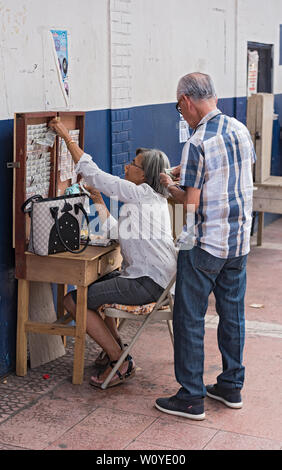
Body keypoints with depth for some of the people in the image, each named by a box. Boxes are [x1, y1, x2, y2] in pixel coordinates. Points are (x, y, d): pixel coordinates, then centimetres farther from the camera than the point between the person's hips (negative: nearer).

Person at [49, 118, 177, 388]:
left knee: (72, 301, -9)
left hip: (147, 282, -11)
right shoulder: (149, 198, 17)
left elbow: (92, 174, -11)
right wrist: (97, 199, 18)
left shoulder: (142, 193, -12)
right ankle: (116, 346, 27)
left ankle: (120, 362, -4)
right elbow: (114, 232, 19)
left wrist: (67, 137, -5)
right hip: (146, 276, 11)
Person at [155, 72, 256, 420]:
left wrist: (169, 186, 3)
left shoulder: (197, 144, -19)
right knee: (232, 313, 16)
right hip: (239, 240, 8)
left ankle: (191, 398, 10)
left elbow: (191, 202, -18)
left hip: (204, 245, -7)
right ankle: (231, 386, 28)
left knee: (190, 319, 3)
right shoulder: (241, 130, 4)